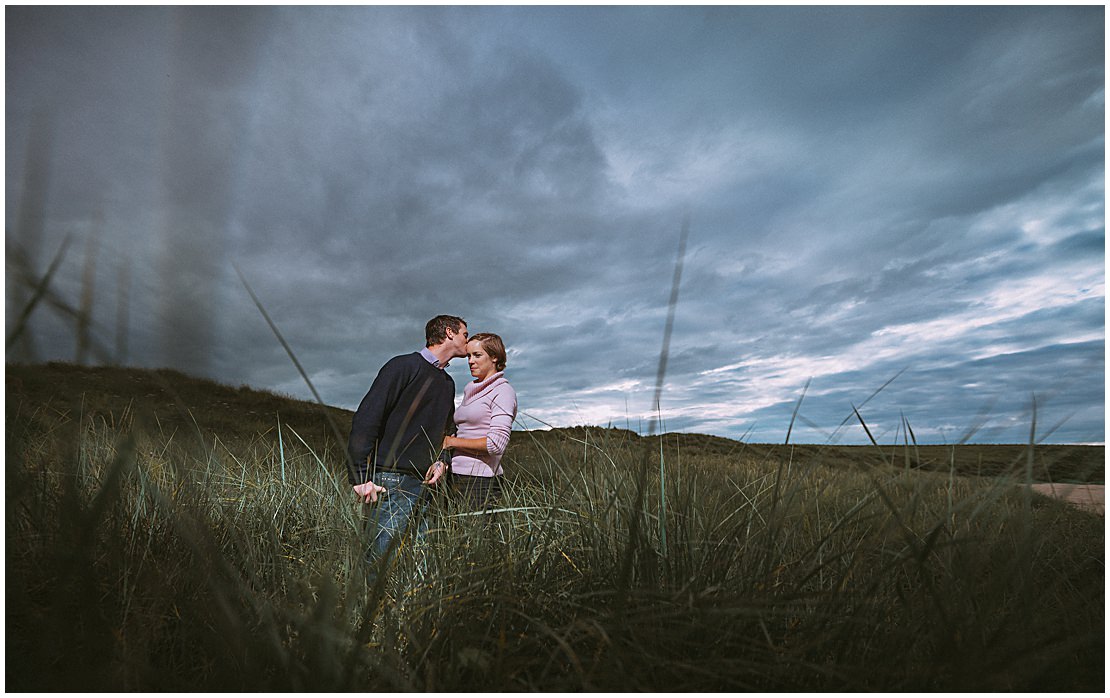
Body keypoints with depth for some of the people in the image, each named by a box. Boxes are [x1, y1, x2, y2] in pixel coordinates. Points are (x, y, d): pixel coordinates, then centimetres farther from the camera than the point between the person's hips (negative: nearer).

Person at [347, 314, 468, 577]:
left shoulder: (448, 383, 18)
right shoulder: (404, 365, -6)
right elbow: (366, 417, -13)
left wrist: (442, 460, 8)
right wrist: (361, 476, -18)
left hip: (423, 484, 8)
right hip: (391, 481, -7)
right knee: (380, 557, -7)